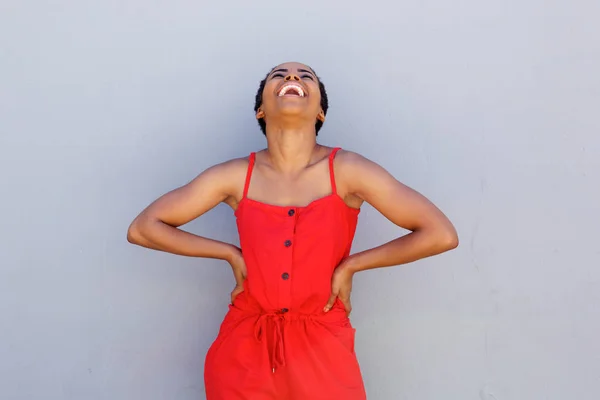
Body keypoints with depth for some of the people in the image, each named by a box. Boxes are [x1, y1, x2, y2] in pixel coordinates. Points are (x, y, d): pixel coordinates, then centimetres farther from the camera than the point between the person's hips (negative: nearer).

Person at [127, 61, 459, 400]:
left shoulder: (346, 170, -10)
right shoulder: (236, 176, -5)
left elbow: (441, 234, -12)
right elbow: (142, 228, -1)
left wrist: (351, 265, -10)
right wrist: (231, 254, -6)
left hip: (323, 347, -1)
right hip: (244, 348, 1)